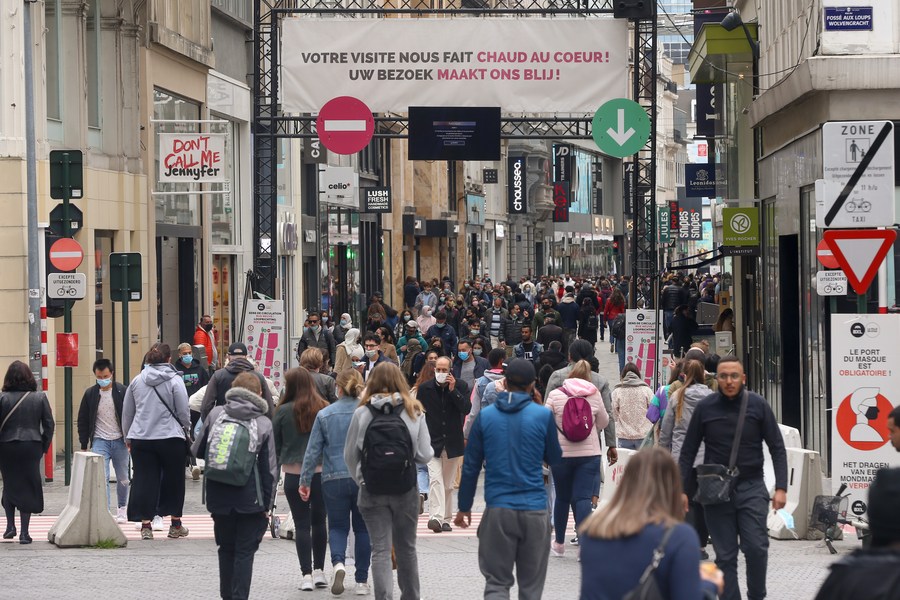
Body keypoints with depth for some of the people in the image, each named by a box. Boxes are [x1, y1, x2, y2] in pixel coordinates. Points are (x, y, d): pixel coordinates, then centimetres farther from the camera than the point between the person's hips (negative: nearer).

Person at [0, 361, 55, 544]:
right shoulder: (40, 398, -1)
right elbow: (49, 424, 0)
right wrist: (44, 447, 10)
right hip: (31, 447, 1)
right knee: (28, 487, 4)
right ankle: (24, 532, -1)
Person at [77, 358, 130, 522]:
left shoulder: (122, 392, -3)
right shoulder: (90, 394, 1)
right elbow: (83, 420, 7)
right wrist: (84, 445, 5)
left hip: (119, 441, 0)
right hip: (100, 441, 0)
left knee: (123, 478, 10)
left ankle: (122, 509, 27)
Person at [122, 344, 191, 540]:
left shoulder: (137, 380, 6)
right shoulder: (175, 380, -6)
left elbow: (127, 412, 12)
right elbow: (183, 411, -4)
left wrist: (128, 437, 23)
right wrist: (186, 428, 15)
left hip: (141, 438, 3)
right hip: (170, 437, -3)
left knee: (144, 480, 4)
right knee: (174, 479, 10)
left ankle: (145, 524, 0)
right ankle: (176, 525, 17)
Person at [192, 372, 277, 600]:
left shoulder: (216, 414, -1)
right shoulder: (264, 424, -4)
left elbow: (198, 450, 8)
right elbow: (269, 469, -3)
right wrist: (267, 504, 3)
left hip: (218, 496, 2)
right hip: (250, 499, -2)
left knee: (226, 548, 16)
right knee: (245, 551, 3)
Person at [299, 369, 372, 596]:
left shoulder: (325, 415, -3)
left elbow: (313, 451, -1)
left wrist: (305, 480, 6)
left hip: (334, 478, 0)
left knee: (337, 526, 12)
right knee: (363, 528, 13)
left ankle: (338, 562, -17)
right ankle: (362, 581, 15)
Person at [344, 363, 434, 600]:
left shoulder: (362, 413, -4)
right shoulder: (414, 412, -4)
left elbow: (350, 455, 1)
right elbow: (425, 455, -5)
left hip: (372, 491, -1)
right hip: (406, 490, 1)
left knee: (380, 550, 1)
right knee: (406, 548, 15)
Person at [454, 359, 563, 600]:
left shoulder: (485, 416, 1)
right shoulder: (543, 415, -4)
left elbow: (471, 465, 4)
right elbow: (554, 458, 10)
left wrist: (464, 507, 14)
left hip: (498, 510, 1)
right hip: (534, 510, 0)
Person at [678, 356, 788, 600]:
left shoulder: (758, 405, -2)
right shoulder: (705, 407, 0)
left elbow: (777, 448, 2)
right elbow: (688, 452, 6)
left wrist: (781, 488, -5)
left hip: (751, 487, -1)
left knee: (756, 547, -11)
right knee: (725, 555, 2)